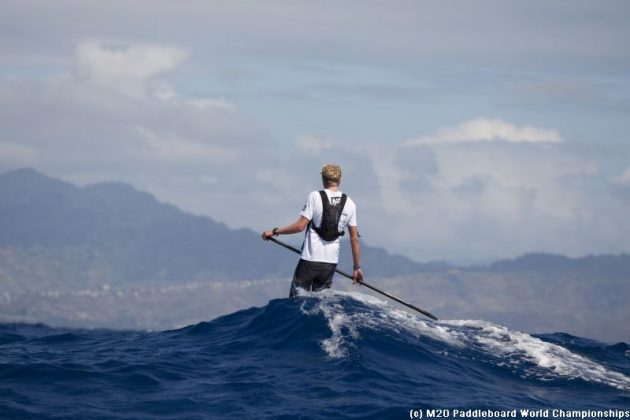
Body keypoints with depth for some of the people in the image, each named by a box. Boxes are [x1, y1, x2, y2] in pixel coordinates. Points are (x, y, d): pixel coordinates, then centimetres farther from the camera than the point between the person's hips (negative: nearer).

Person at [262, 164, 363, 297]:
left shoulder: (315, 197, -7)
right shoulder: (349, 204, 4)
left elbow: (300, 226, -11)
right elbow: (354, 238, 6)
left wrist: (274, 232, 1)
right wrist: (357, 267, 13)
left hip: (310, 259, -4)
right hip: (331, 262, 4)